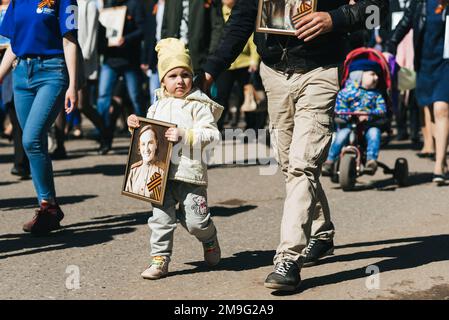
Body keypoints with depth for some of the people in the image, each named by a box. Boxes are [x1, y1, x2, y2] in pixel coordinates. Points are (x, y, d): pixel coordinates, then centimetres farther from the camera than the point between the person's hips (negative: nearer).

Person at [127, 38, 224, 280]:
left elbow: (211, 134, -12)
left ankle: (210, 241, 32)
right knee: (161, 218, 0)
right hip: (162, 172, 4)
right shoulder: (158, 106, 14)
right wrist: (135, 124, 6)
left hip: (190, 171, -4)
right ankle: (160, 260, 9)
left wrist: (184, 135, -20)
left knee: (195, 221, 0)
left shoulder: (198, 105, -2)